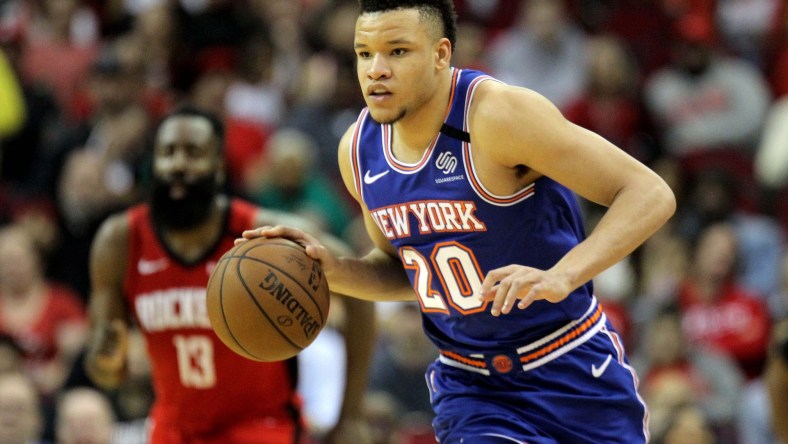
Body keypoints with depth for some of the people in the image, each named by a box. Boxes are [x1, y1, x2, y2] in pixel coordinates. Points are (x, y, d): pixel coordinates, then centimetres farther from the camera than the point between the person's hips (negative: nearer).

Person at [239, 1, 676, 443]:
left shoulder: (497, 113, -22)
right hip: (469, 386, 4)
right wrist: (333, 270, -5)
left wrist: (562, 276, -38)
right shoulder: (359, 150, -2)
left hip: (572, 374, -4)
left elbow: (650, 195, -24)